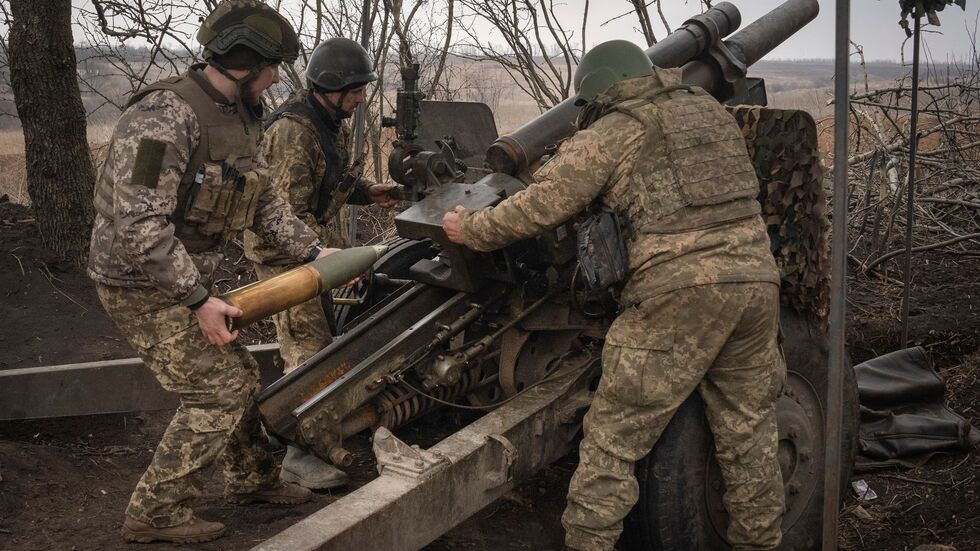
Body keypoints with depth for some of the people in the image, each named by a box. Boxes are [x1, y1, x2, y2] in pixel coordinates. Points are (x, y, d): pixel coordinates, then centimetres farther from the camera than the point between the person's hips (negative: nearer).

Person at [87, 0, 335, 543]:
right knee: (217, 391, -6)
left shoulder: (236, 118, 5)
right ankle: (154, 513, 8)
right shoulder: (164, 117, -26)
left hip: (185, 280, 9)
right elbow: (139, 226, -30)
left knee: (240, 376, 17)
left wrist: (314, 251, 2)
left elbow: (264, 201, 12)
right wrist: (199, 301, -28)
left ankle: (252, 478, 37)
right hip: (142, 286, -9)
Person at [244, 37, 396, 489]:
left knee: (320, 337, 16)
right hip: (282, 250, -10)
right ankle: (298, 457, -5)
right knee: (308, 349, -11)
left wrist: (366, 191, -1)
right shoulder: (293, 131, -24)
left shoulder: (332, 123, 6)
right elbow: (288, 213, -27)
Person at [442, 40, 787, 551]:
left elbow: (537, 210, -1)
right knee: (749, 433, 17)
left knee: (613, 437, 3)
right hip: (757, 281, 6)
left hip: (679, 292, -6)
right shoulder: (710, 111, 20)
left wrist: (468, 228, 15)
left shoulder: (607, 135, 3)